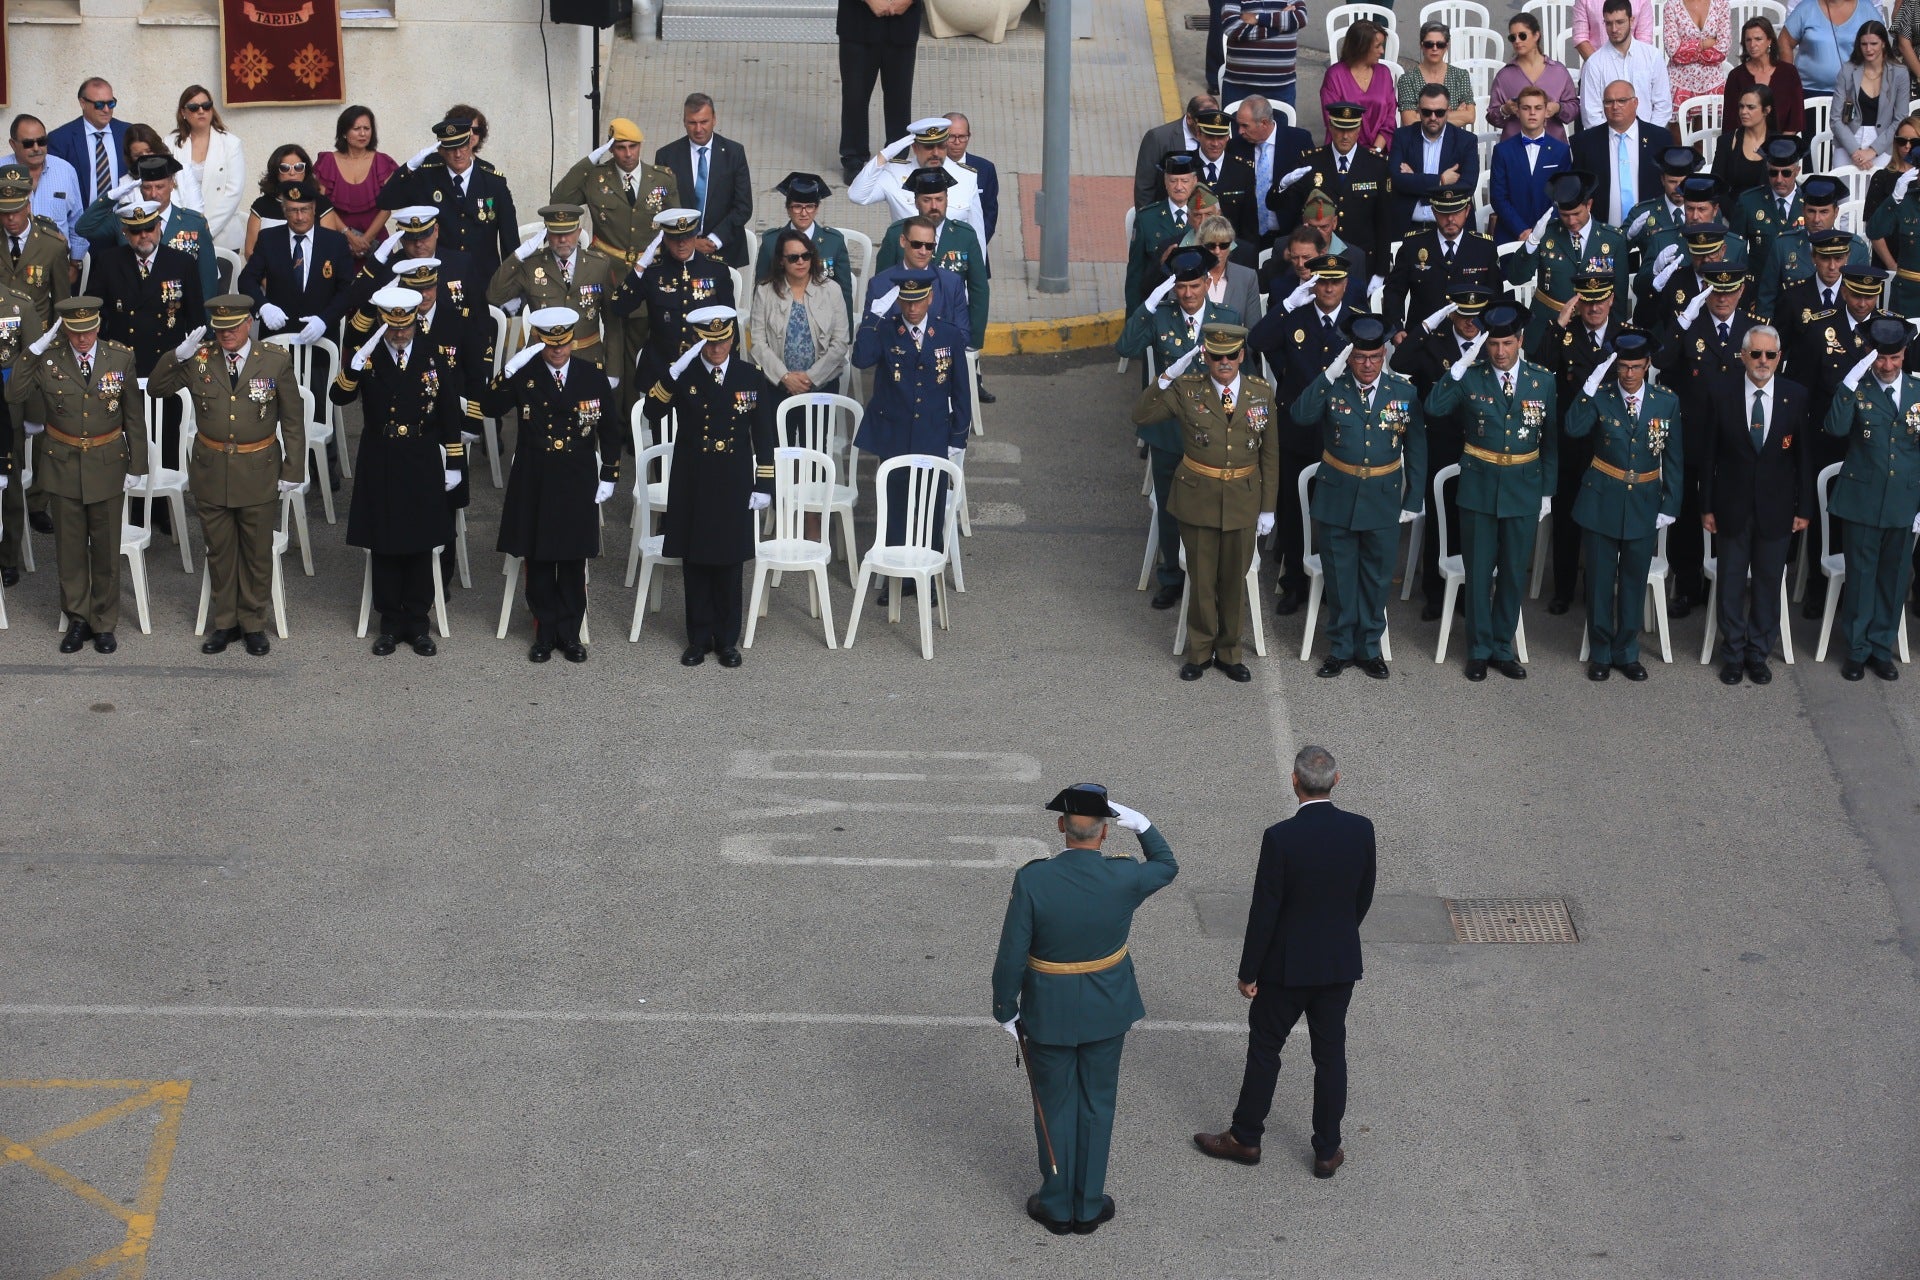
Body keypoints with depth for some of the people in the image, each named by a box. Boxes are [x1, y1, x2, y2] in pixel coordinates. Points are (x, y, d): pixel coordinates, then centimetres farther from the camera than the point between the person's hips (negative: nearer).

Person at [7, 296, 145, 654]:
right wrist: (34, 350, -22)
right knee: (70, 548, 9)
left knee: (106, 550, 9)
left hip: (107, 465, 0)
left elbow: (134, 417, 0)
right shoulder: (47, 361, -7)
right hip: (62, 465, 0)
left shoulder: (121, 359, -6)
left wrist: (135, 466, 0)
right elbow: (14, 397, -17)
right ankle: (77, 620, 22)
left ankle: (104, 623, 21)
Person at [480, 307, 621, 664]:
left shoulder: (593, 377, 0)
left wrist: (608, 476, 3)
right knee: (538, 561, 7)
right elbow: (489, 408, -16)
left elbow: (611, 430, 6)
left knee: (573, 561, 7)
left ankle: (570, 633, 17)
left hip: (578, 484, 0)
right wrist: (509, 372, -27)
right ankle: (545, 631, 18)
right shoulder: (523, 376, -3)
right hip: (534, 484, 0)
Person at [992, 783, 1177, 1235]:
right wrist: (1140, 824, 7)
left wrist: (1006, 1010, -3)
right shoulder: (1124, 878, -18)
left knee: (1055, 1107, 15)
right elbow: (1167, 866, 7)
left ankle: (1058, 1206, 27)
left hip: (1049, 1012, -1)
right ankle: (1089, 1207, 27)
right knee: (1097, 1105, 17)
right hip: (1106, 1011, 1)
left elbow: (1011, 956, -16)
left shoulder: (1032, 880, -23)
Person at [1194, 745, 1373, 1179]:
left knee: (1265, 1047, 13)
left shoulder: (1281, 838, -23)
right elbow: (1364, 897, 4)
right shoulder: (1361, 830, -9)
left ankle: (1245, 1138, 26)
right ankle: (1327, 1151, 21)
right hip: (1341, 964, 4)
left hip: (1287, 965, -4)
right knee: (1330, 1054, 14)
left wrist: (1249, 972, -6)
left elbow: (1264, 911, -17)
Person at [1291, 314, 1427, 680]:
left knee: (1375, 580, 12)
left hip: (1383, 501, 1)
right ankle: (1340, 649, 22)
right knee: (1340, 580, 9)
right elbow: (1300, 415, -25)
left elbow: (1416, 451, 2)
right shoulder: (1332, 388, -7)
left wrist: (1414, 500, 1)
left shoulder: (1404, 393, -4)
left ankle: (1370, 648, 25)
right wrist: (1330, 375, -31)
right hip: (1336, 500, 0)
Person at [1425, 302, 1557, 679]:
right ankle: (1479, 651, 16)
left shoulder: (1542, 381, -1)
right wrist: (1461, 365, -27)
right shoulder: (1471, 377, -6)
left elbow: (1550, 440, 6)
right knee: (1479, 572, 5)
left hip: (1523, 489, 1)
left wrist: (1547, 491, 6)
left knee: (1514, 573, 9)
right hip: (1479, 487, -1)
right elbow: (1433, 408, -22)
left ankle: (1503, 648, 21)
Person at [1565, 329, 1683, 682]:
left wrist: (1669, 505, -1)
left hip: (1644, 503, 1)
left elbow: (1672, 458, 2)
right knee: (1600, 579, 7)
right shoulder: (1600, 396, -8)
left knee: (1634, 580, 11)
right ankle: (1600, 653, 19)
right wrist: (1590, 385, -33)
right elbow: (1574, 428, -27)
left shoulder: (1666, 401, -3)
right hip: (1603, 501, -1)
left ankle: (1627, 652, 23)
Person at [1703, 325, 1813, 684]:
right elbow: (1710, 454, -1)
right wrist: (1706, 506, -2)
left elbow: (1804, 455, 1)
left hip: (1775, 509, 1)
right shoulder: (1723, 395, -6)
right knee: (1731, 583, 8)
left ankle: (1758, 654, 22)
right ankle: (1733, 655, 21)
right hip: (1732, 508, 0)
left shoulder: (1796, 396, -4)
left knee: (1768, 582, 9)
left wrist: (1804, 508, 0)